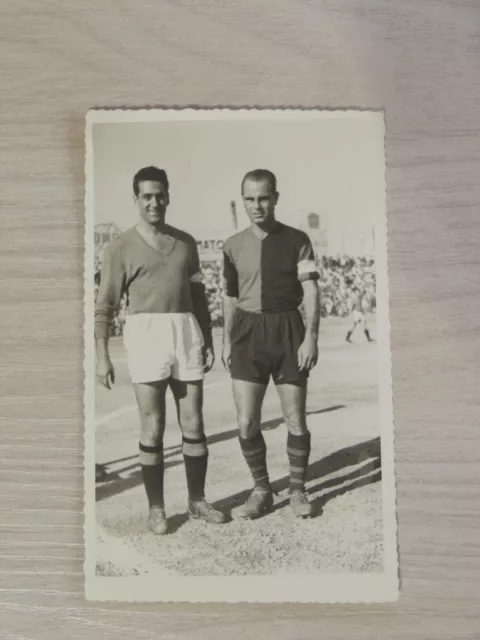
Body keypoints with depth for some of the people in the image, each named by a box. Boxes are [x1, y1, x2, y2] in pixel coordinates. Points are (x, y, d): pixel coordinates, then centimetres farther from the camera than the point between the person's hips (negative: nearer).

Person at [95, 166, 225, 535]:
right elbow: (105, 306, 1)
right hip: (146, 335, -3)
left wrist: (208, 340, 11)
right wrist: (102, 357, -6)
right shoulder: (121, 248, 3)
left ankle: (198, 500, 22)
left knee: (193, 424, 7)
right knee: (153, 428, 1)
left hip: (187, 333, 3)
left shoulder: (186, 242, 13)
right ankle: (156, 509, 15)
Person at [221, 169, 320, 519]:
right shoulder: (234, 246, 5)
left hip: (287, 329, -1)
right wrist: (227, 340, 13)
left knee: (296, 419, 6)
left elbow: (311, 291, -5)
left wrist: (311, 336, -14)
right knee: (247, 423, -1)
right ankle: (262, 491, 20)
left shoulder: (297, 240, -2)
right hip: (248, 332, 2)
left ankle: (298, 490, 26)